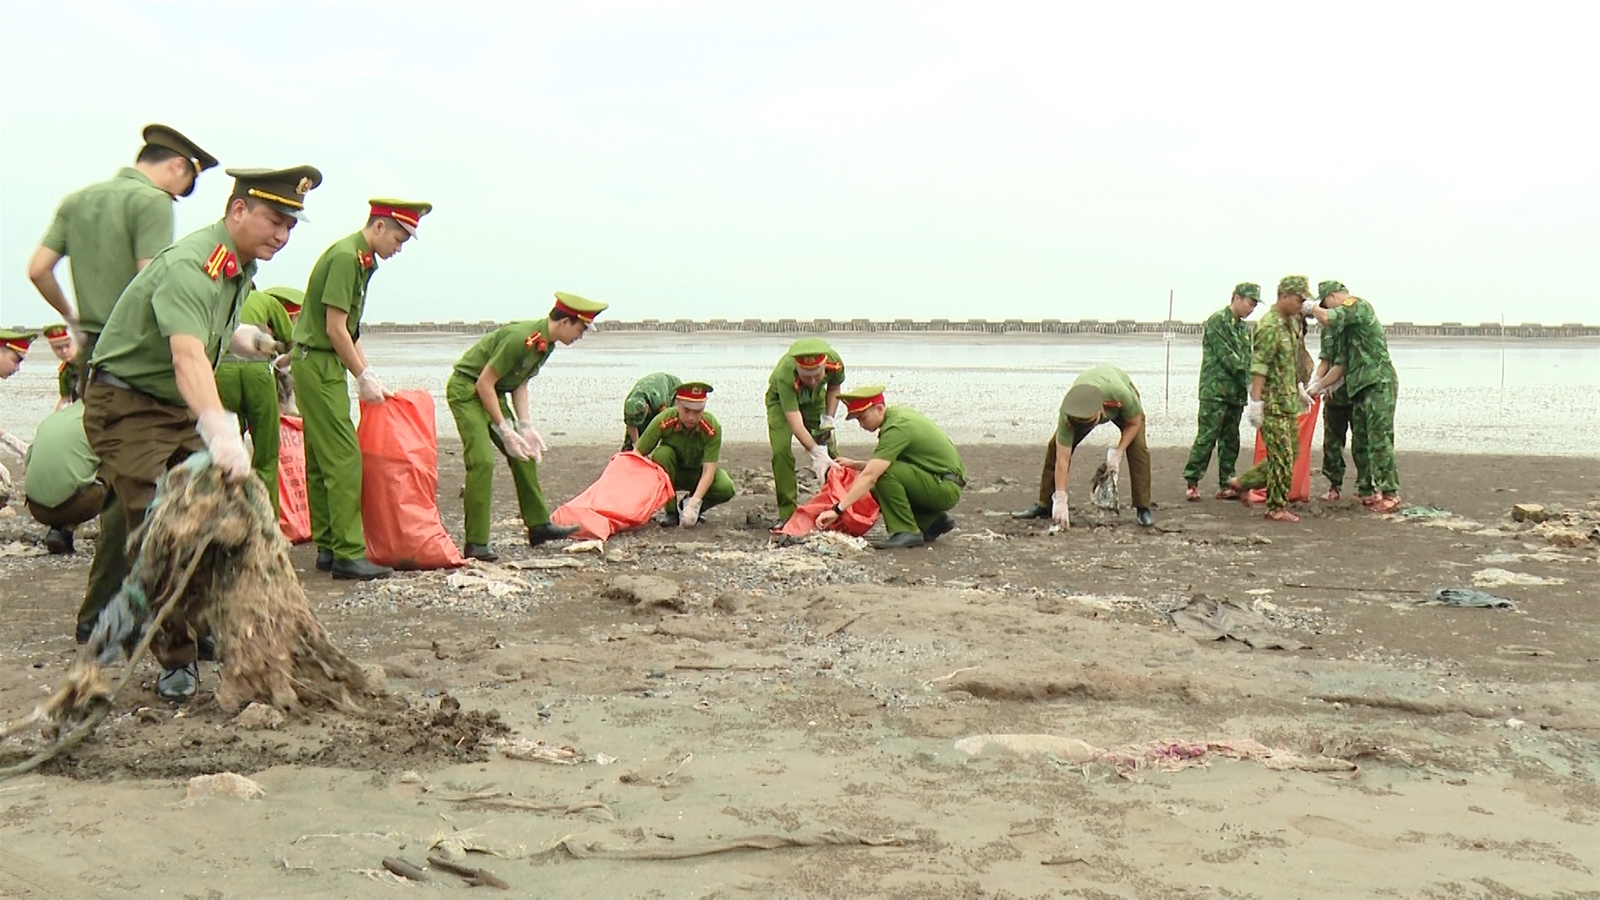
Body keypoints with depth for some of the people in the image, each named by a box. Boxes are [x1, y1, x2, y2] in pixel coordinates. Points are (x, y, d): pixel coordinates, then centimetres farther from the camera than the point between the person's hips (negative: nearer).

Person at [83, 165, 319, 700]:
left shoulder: (242, 266, 3)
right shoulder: (189, 268, -29)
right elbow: (188, 359, -46)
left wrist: (234, 335, 7)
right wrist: (221, 433, -59)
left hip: (180, 409, 9)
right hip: (127, 405, -9)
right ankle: (177, 660, -4)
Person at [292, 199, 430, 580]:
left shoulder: (361, 260, 15)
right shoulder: (345, 257, -16)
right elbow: (335, 329, -19)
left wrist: (368, 373, 14)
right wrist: (364, 377, -12)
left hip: (323, 366, 10)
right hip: (318, 364, -10)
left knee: (321, 462, 12)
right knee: (343, 459, -10)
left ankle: (328, 548, 17)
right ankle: (348, 554, -9)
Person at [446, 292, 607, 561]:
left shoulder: (546, 343, 1)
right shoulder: (520, 338, -29)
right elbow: (484, 383, -25)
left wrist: (525, 427, -2)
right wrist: (505, 431, -21)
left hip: (493, 393, 10)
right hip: (466, 389, -10)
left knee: (524, 455, 10)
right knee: (482, 460, -19)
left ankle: (538, 524, 20)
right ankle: (475, 544, -17)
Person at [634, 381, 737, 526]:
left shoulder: (712, 427, -28)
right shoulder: (663, 422, -29)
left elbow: (709, 470, -31)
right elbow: (637, 454, -24)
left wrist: (694, 502, -44)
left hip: (697, 473, 0)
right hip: (671, 473, 0)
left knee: (726, 488, -29)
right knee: (662, 453, -33)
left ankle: (690, 506, 2)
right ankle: (669, 510, -17)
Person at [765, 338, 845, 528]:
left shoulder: (835, 362, -33)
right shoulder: (784, 375, -45)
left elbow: (834, 386, -6)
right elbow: (795, 422, -47)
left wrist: (828, 418, -15)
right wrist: (816, 453, -54)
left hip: (815, 399, 4)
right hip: (781, 400, -4)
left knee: (830, 451, -6)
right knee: (781, 451, -20)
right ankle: (788, 514, -13)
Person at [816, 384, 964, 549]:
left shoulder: (897, 428, -22)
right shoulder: (897, 414, 7)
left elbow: (870, 475, -29)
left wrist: (837, 509, -31)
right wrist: (854, 464, 4)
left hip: (946, 488, -10)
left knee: (885, 473, -25)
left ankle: (906, 532, -16)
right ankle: (933, 521, 12)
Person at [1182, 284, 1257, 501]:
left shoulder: (1244, 328, 18)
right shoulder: (1217, 321, -7)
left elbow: (1247, 359, 15)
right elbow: (1225, 356, -14)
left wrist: (1250, 382, -2)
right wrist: (1247, 378, -16)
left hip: (1235, 392, 8)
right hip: (1215, 390, -8)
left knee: (1231, 440, 7)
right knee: (1207, 437, -9)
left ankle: (1225, 485, 12)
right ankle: (1191, 483, -5)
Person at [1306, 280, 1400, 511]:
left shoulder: (1358, 305, -6)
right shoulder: (1343, 328, 22)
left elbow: (1328, 318, -23)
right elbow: (1340, 364, 21)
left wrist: (1311, 307, -3)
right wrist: (1317, 385, 14)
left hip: (1378, 382, -10)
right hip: (1360, 387, 10)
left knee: (1379, 440, -10)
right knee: (1360, 443, 11)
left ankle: (1390, 494, -9)